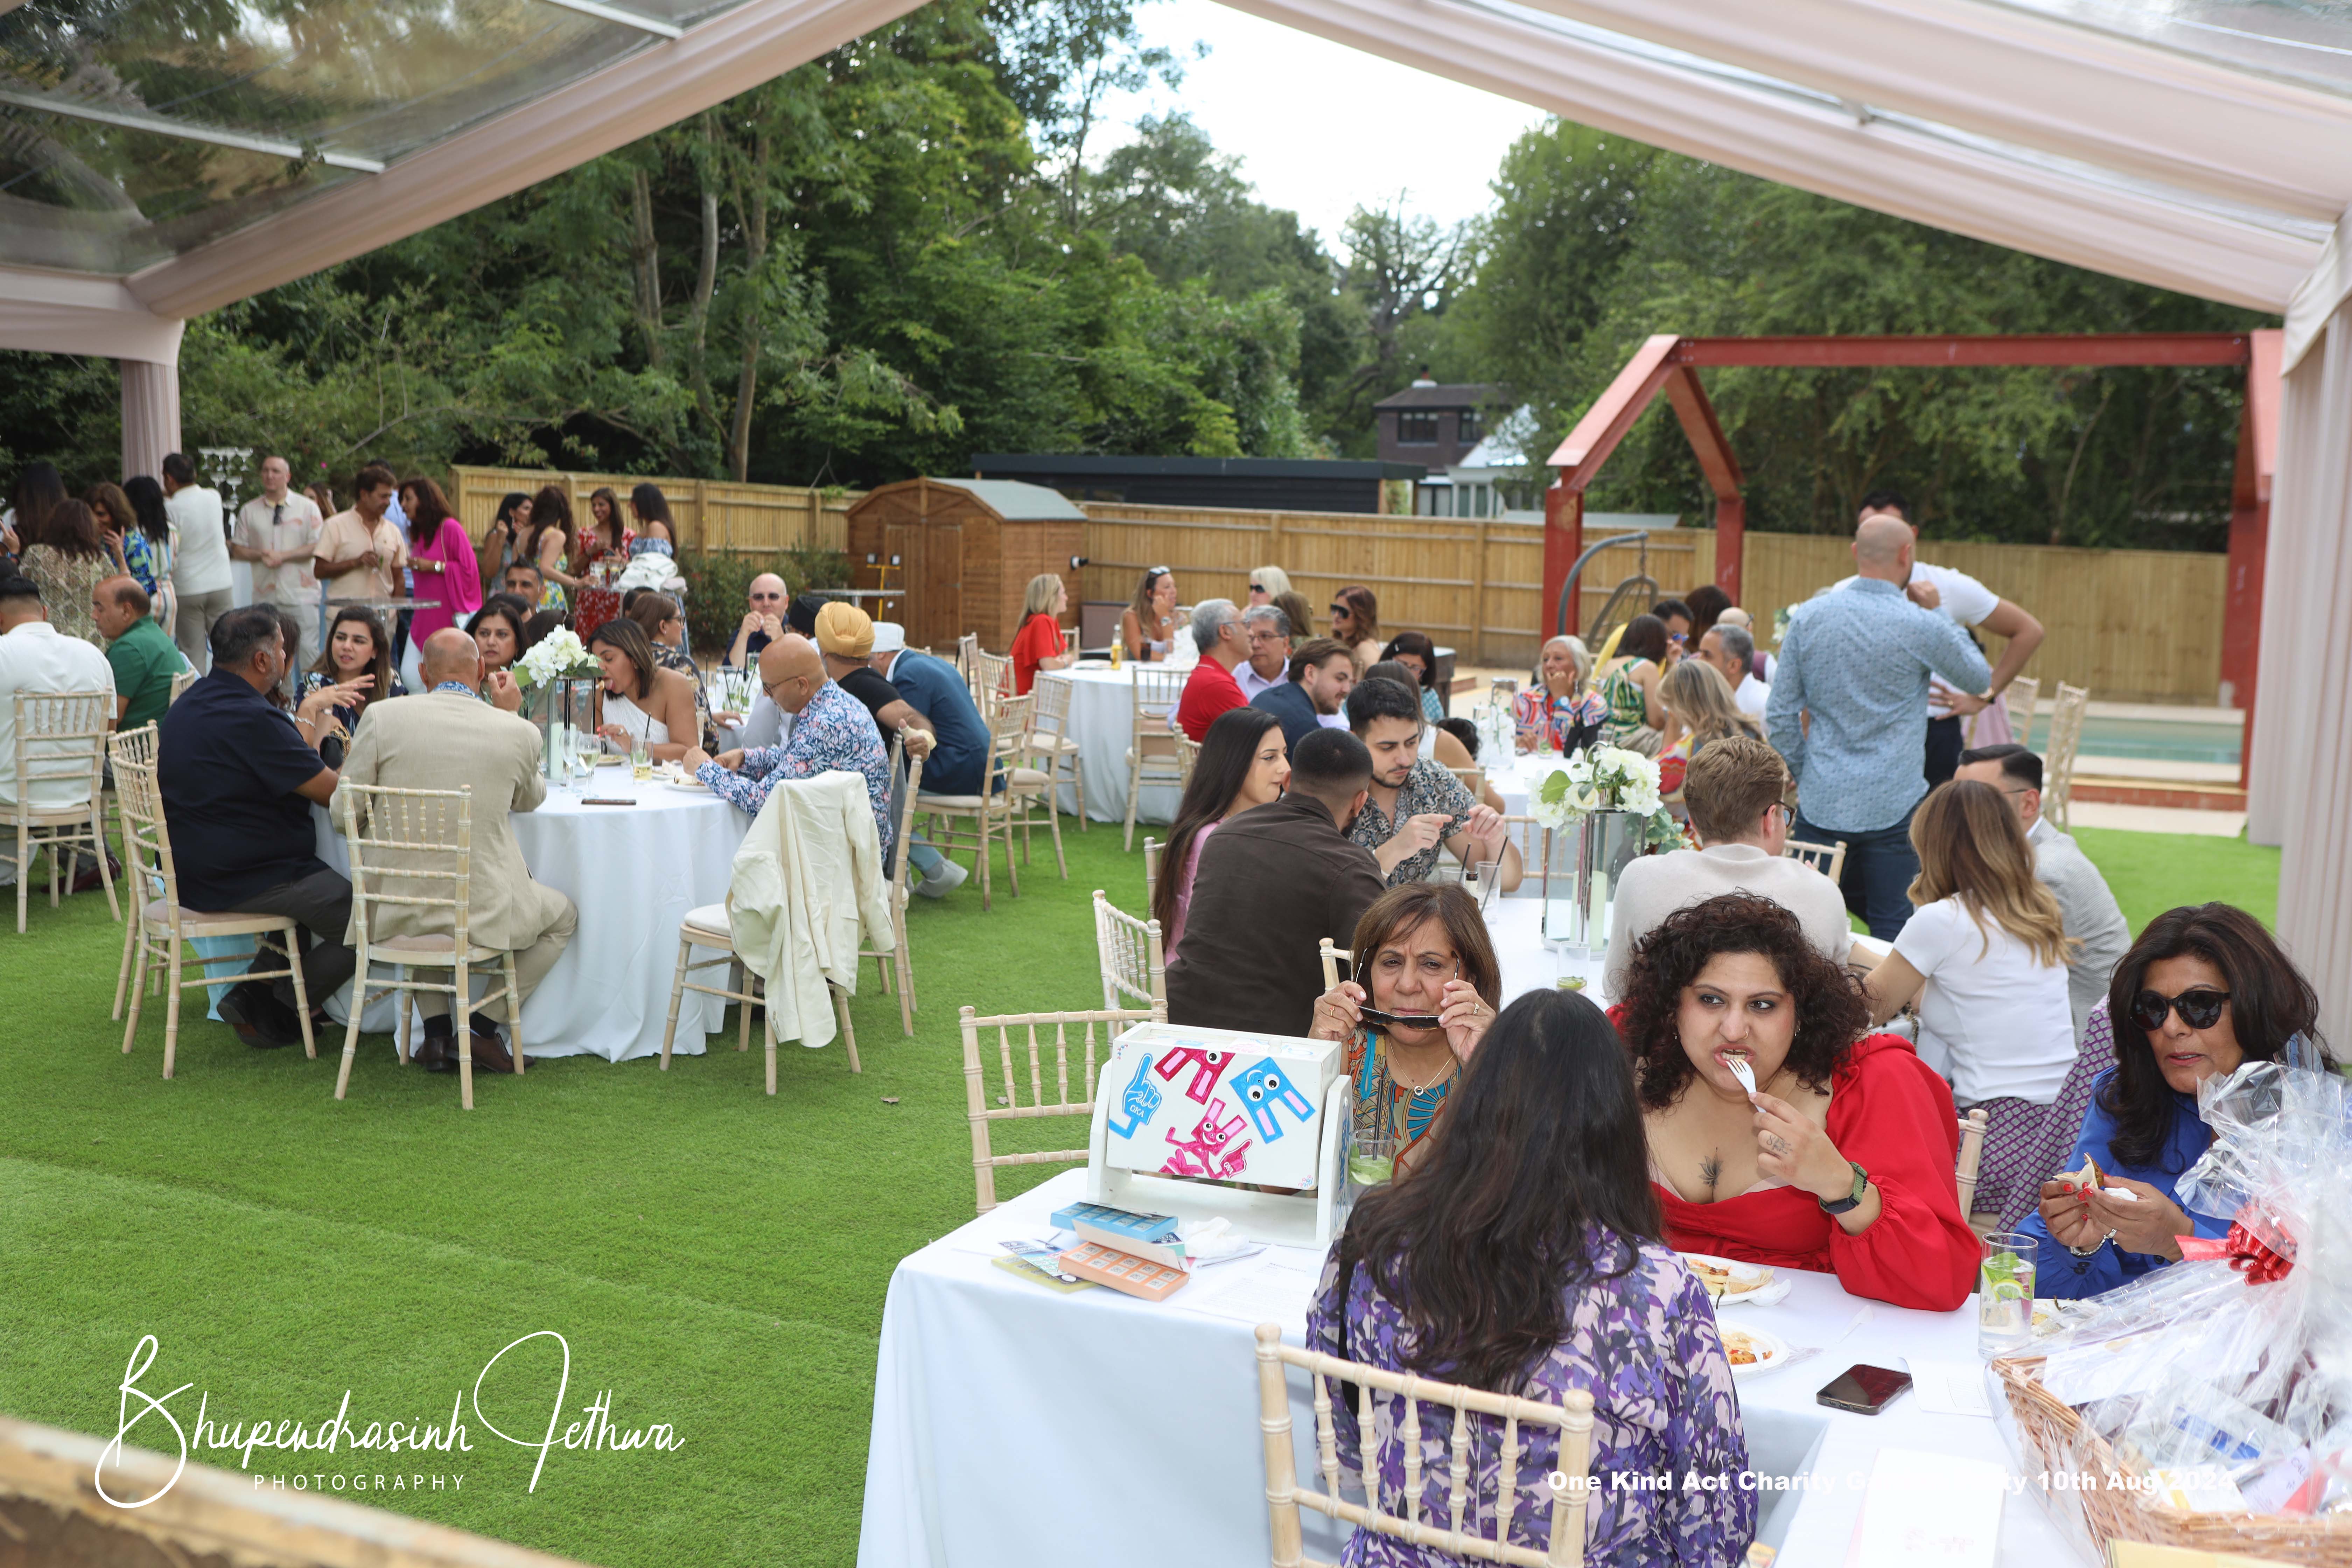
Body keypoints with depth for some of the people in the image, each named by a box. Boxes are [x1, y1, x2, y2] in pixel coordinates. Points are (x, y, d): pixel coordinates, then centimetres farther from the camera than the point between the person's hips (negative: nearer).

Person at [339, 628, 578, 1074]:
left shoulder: (384, 716, -6)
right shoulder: (518, 731, -6)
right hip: (482, 913, -2)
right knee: (564, 916, 27)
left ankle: (436, 1031, 28)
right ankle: (482, 1027, 15)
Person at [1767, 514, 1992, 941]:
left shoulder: (1808, 616, 1)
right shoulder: (1922, 627, -8)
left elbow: (1781, 714, 3)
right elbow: (1980, 677, 11)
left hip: (1821, 803, 3)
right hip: (1893, 805, -3)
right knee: (1892, 928, 5)